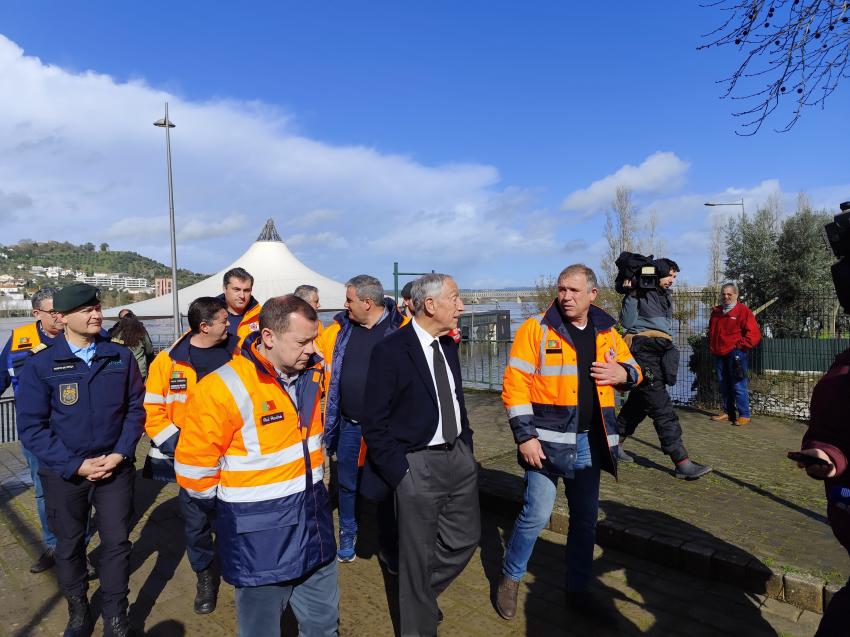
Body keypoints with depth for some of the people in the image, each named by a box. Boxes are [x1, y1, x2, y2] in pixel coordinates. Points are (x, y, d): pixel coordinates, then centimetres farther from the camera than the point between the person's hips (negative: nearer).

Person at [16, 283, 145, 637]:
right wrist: (75, 465, -15)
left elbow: (136, 408, 1)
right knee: (69, 545, 16)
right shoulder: (40, 366, -9)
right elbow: (31, 427, -9)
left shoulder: (121, 358, -5)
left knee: (117, 542, 8)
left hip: (115, 468, 1)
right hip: (64, 473, 0)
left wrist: (121, 453, -11)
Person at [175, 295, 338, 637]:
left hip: (313, 522, 6)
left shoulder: (310, 373, -1)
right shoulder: (223, 389, -22)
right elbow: (193, 465, -14)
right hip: (259, 535, -5)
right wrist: (227, 505, -1)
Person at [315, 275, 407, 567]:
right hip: (349, 426, 3)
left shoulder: (401, 329, -12)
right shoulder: (339, 328, 1)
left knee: (387, 487, 13)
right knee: (348, 484, 17)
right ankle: (347, 537, 41)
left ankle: (390, 548, 33)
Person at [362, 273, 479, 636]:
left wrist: (467, 448, 12)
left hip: (458, 457, 7)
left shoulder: (448, 344, 5)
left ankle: (421, 594, 42)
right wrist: (398, 473, -14)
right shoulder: (390, 350, -17)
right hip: (418, 465, -7)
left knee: (466, 538, 18)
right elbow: (374, 422, -14)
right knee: (418, 555, 9)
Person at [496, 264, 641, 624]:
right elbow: (515, 384, -12)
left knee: (585, 519, 15)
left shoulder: (606, 332, 6)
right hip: (548, 439, -5)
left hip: (589, 442, 5)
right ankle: (510, 579, 25)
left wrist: (623, 373, -7)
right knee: (536, 515, 0)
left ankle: (577, 590, 35)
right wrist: (525, 435, -16)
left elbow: (633, 370, 17)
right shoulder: (536, 329, -9)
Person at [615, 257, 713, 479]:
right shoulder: (640, 293, -4)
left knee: (639, 402, 15)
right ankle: (682, 463, -10)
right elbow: (627, 322, -13)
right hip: (643, 349, -9)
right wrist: (631, 295, -17)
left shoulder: (666, 296, 19)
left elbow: (667, 325, 13)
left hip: (663, 351, 9)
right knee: (663, 410, -10)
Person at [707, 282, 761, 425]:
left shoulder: (743, 311, -4)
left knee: (738, 386, -6)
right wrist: (711, 347, 16)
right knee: (724, 386, 12)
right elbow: (711, 331, 27)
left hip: (735, 354, -7)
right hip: (719, 355, 7)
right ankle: (728, 412, 22)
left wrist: (740, 345, -10)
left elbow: (754, 333, -8)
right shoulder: (716, 312, 14)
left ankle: (744, 415, 1)